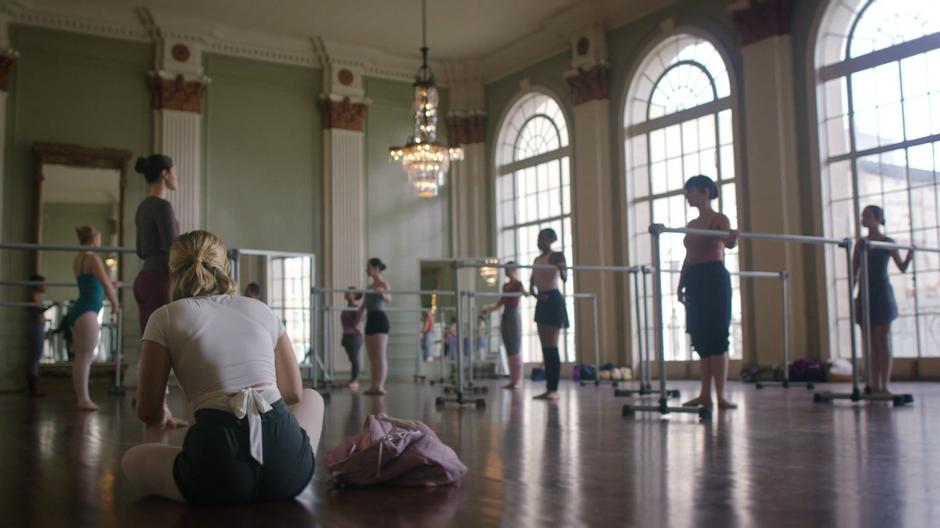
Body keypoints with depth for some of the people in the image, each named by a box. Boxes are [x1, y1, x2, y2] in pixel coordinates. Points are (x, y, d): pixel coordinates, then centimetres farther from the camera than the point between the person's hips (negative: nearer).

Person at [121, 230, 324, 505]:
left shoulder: (165, 317, 10)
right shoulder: (262, 309, 18)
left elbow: (148, 413, 12)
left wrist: (162, 418, 36)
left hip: (220, 472, -2)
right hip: (288, 468, 3)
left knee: (132, 459, 30)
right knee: (311, 397, 37)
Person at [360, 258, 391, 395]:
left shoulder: (383, 284, -7)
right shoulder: (370, 286, 18)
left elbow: (389, 299, -26)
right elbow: (363, 305, 23)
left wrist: (382, 293, -48)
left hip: (380, 320, -9)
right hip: (370, 320, 9)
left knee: (380, 355, -10)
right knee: (372, 356, 8)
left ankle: (380, 386, -12)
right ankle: (373, 386, 10)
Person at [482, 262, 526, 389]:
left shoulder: (518, 284, -2)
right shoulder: (505, 286, 16)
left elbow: (525, 292, -21)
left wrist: (525, 293, -42)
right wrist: (489, 309, 10)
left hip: (514, 317, -7)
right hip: (505, 317, 7)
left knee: (515, 350, -7)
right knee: (508, 350, 5)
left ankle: (518, 380, -5)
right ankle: (512, 379, 7)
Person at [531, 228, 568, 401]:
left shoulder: (557, 256, -4)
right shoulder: (537, 260, 17)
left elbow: (564, 278, -18)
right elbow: (532, 285, 16)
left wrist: (562, 269, -40)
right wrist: (536, 294, -5)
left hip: (554, 300, -8)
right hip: (542, 302, 8)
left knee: (552, 346, -11)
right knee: (545, 347, 6)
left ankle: (554, 389, -11)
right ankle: (548, 389, 8)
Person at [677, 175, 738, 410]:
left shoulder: (719, 219, -3)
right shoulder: (691, 225, 18)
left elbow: (727, 243, -22)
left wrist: (732, 240, -45)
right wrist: (681, 285, 14)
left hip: (714, 278, -7)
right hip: (694, 280, 7)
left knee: (716, 336, -10)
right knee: (700, 338, 6)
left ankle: (721, 395, -9)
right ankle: (705, 394, 10)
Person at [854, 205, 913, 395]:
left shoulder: (887, 243, -2)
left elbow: (902, 267, -4)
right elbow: (855, 271, 8)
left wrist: (909, 256, -23)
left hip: (882, 294, -5)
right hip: (865, 294, 5)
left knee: (883, 341, -5)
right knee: (871, 343, 5)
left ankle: (884, 386, -3)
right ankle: (875, 386, 8)